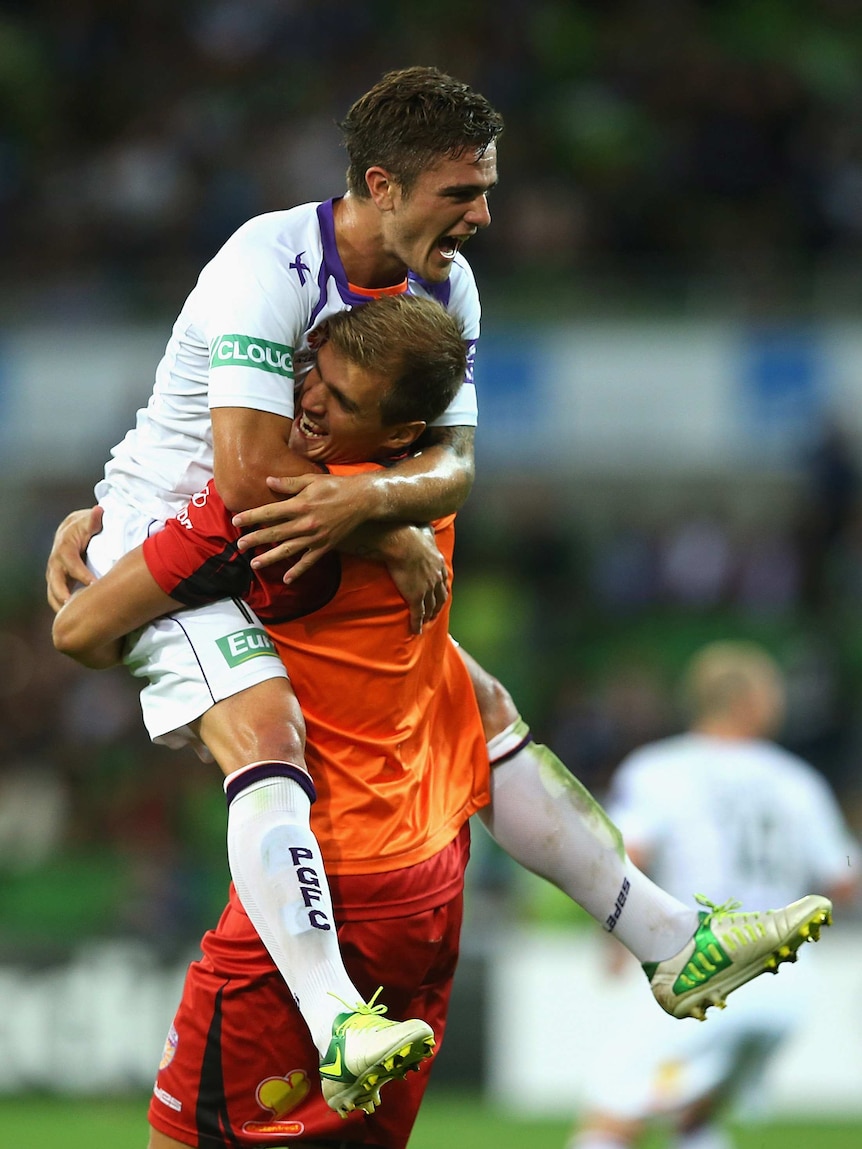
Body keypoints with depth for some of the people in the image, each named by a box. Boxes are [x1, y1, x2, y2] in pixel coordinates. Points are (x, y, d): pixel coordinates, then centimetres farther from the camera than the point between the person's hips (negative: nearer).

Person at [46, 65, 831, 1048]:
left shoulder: (445, 286, -2)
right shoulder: (269, 268, -27)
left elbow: (450, 461, -10)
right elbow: (249, 478, -35)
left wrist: (368, 498, -34)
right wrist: (397, 539, -25)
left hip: (319, 561, 8)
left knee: (481, 707, 6)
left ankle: (674, 945, 11)